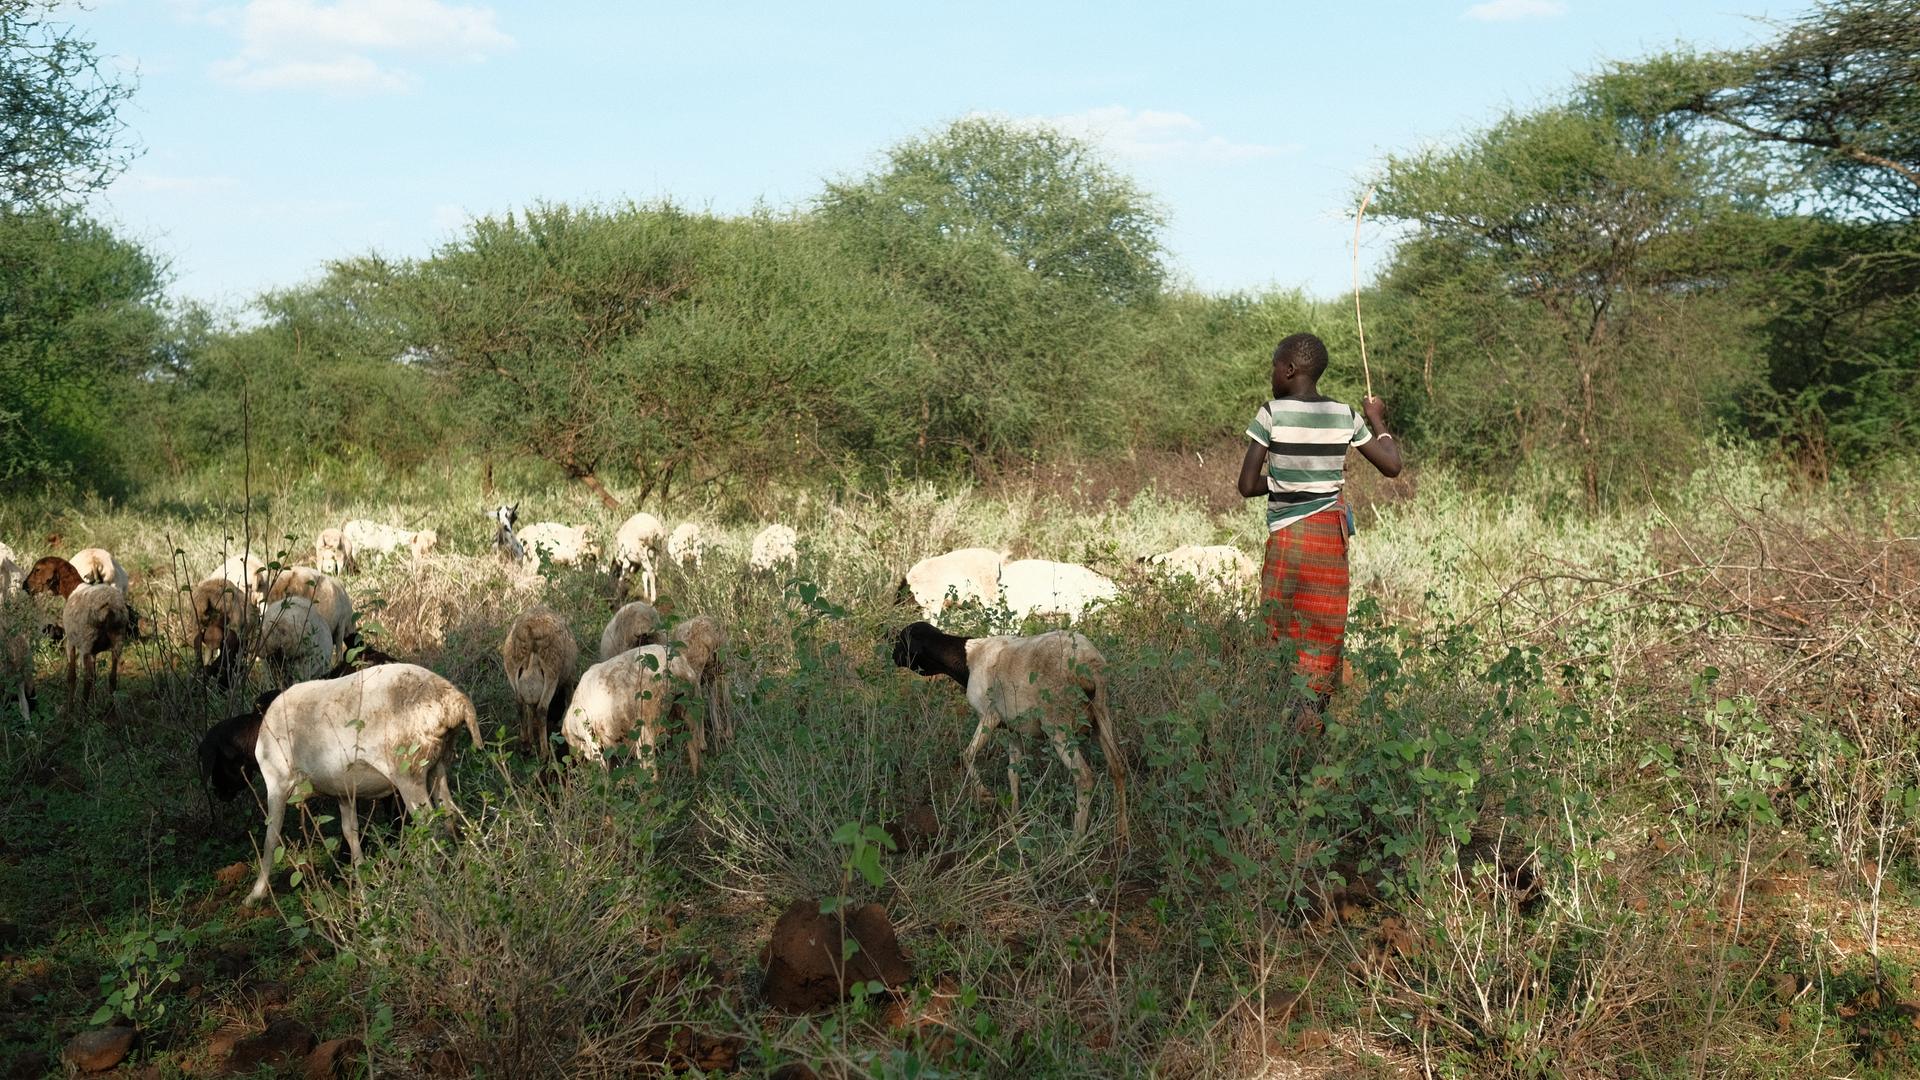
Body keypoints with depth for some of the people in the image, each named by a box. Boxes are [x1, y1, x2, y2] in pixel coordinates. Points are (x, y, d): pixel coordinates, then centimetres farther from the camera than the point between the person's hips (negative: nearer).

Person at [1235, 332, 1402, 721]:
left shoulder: (1272, 414, -9)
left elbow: (1248, 486, -9)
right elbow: (1392, 466, 7)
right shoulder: (1346, 415, 2)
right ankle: (1314, 711, 10)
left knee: (1282, 629, 3)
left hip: (1288, 535, -4)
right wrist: (1378, 421, 21)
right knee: (1324, 630, 10)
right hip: (1333, 530, 4)